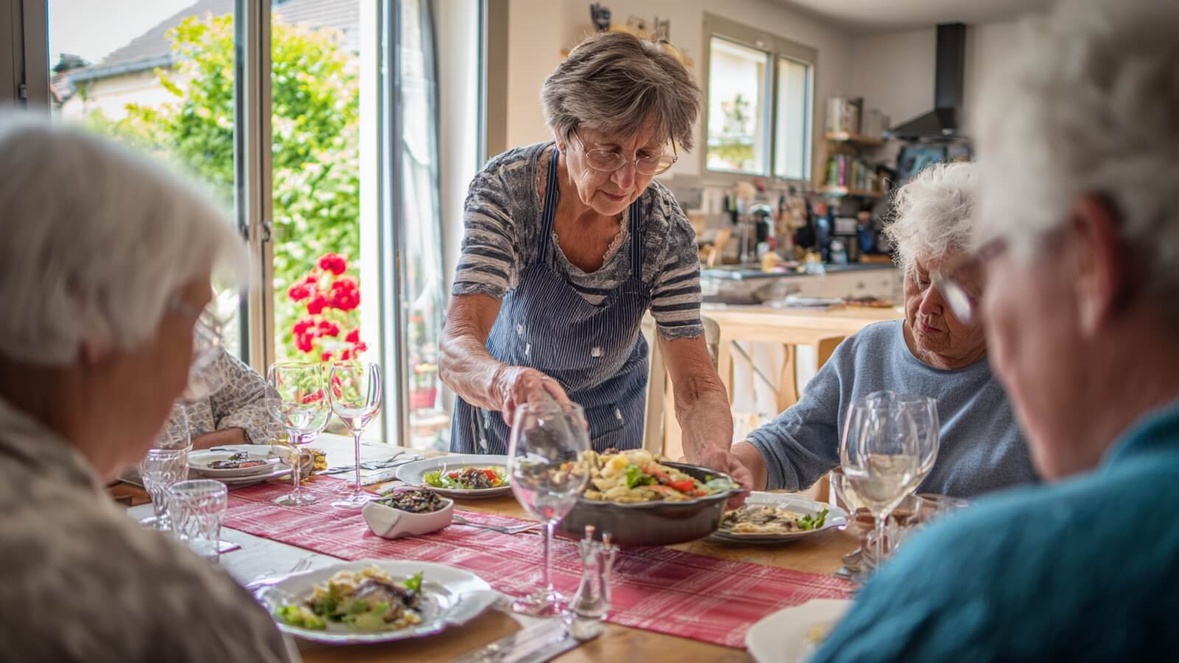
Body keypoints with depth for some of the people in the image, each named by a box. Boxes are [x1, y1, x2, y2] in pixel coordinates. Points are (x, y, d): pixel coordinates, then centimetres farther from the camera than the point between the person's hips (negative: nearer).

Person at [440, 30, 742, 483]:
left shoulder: (665, 229, -23)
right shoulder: (506, 188, -29)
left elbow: (696, 386, -24)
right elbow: (455, 351, -38)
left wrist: (716, 460, -46)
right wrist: (506, 380, -61)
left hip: (607, 419, 1)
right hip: (504, 411, -1)